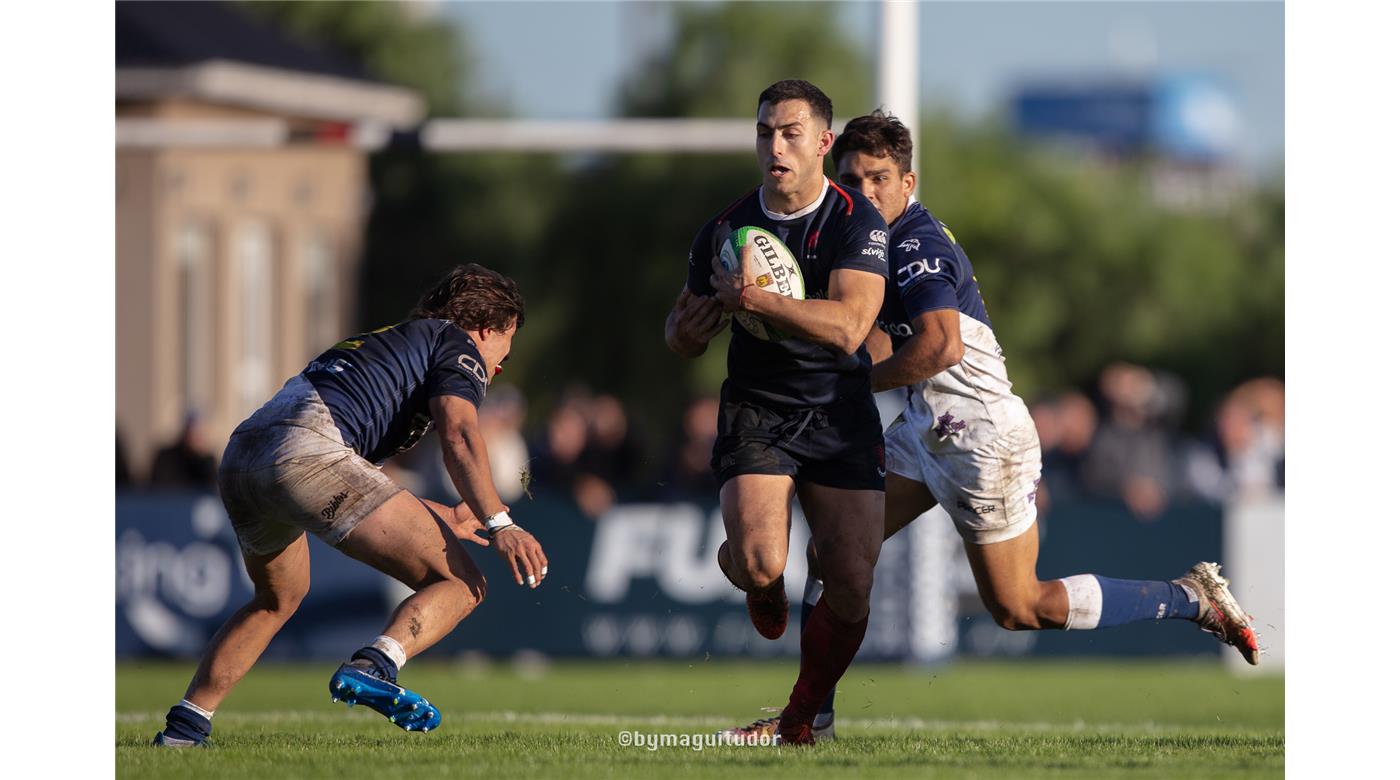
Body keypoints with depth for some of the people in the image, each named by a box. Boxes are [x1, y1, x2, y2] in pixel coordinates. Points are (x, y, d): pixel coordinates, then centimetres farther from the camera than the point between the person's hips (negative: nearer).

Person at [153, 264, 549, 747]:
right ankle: (373, 668, -32)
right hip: (308, 453, -9)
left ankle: (183, 727, 28)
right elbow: (458, 435, -6)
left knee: (278, 598, 35)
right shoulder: (458, 346, 15)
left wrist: (442, 518, 49)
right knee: (461, 585, -6)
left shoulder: (382, 342, 38)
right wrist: (499, 525, -13)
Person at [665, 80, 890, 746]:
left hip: (841, 417, 0)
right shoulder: (725, 229, 0)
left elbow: (848, 326, -23)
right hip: (755, 411, 1)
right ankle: (758, 584, 17)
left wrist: (752, 299, -28)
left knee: (851, 586, -7)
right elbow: (683, 334, 11)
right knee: (761, 563, -23)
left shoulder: (857, 222, -9)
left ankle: (801, 715, 18)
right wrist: (686, 332, -14)